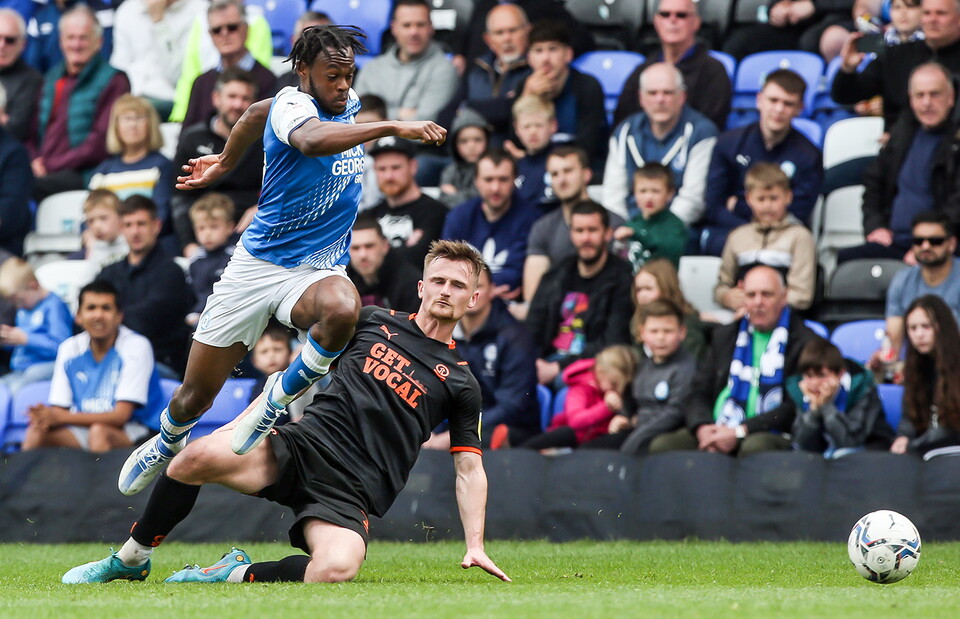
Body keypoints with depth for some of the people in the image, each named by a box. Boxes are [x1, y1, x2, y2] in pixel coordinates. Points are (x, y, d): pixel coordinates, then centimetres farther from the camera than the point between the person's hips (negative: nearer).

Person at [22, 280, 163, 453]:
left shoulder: (136, 346, -10)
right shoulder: (69, 349, 4)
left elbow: (120, 416, -16)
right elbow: (58, 410, 4)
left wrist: (59, 417, -23)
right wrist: (45, 418, -23)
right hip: (81, 430, 4)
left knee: (99, 432, -35)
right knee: (37, 432, -23)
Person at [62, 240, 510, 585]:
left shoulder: (460, 383, 12)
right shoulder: (373, 322, 15)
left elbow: (469, 469, 11)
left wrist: (475, 545, 3)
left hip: (351, 491, -2)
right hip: (303, 444, 2)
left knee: (335, 569, -36)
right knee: (197, 457, -27)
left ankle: (237, 575, -9)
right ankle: (131, 561, -5)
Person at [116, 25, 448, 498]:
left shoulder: (349, 104, 4)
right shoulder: (291, 105, -16)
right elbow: (311, 139, -44)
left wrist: (225, 163, 35)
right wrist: (393, 128, -52)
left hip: (319, 271, 4)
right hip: (257, 264, -4)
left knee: (342, 309, -36)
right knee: (195, 396, 6)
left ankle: (281, 396, -12)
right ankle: (168, 442, 41)